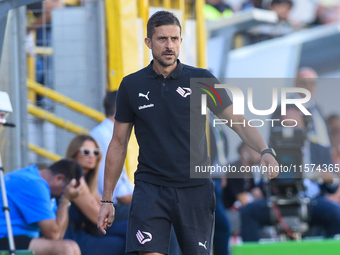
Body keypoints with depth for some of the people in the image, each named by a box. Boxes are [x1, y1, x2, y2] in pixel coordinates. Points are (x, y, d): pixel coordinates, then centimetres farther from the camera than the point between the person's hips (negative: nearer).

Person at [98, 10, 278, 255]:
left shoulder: (201, 80, 1)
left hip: (196, 188, 0)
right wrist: (107, 200, 9)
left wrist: (265, 150, -20)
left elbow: (238, 121, 0)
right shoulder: (131, 86, 5)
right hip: (150, 187, 0)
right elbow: (118, 144, 11)